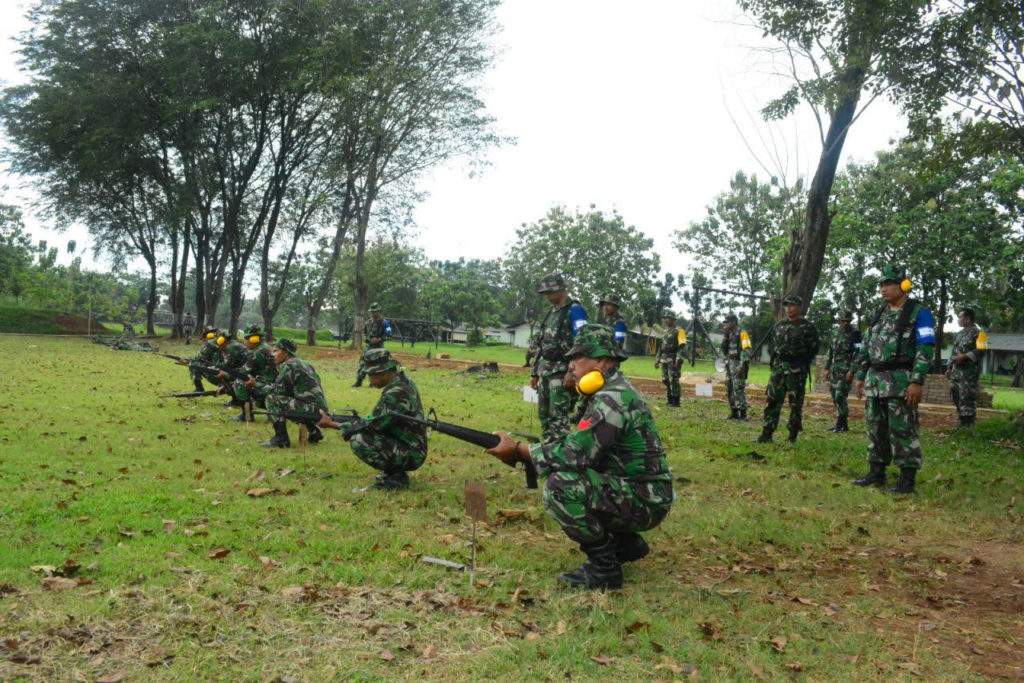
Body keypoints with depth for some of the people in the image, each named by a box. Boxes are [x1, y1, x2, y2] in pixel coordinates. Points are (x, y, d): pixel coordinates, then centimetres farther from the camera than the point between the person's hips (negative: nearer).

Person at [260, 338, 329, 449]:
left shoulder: (288, 366, -9)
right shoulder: (301, 363, 19)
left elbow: (277, 390, -12)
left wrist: (256, 384, -2)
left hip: (312, 409, -10)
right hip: (319, 410, 10)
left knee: (272, 399, -12)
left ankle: (281, 439, -6)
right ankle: (314, 431, 26)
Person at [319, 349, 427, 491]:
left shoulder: (396, 392, -24)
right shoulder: (403, 382, 7)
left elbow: (374, 423, -23)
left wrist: (333, 424, -15)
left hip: (410, 455, -10)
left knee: (358, 441, -21)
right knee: (361, 433, 15)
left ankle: (395, 478, -7)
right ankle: (394, 471, 16)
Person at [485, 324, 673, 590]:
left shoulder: (613, 398, -22)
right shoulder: (614, 392, 12)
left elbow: (576, 453, -28)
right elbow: (579, 442, 13)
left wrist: (518, 449, -17)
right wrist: (523, 450, 1)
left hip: (645, 501, -10)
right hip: (631, 490, 10)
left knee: (560, 486, -24)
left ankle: (603, 569, -9)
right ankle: (626, 542, 21)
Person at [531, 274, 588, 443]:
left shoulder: (574, 310, -9)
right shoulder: (550, 312, 19)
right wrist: (535, 372, 20)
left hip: (561, 370, -9)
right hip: (544, 369, 9)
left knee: (558, 417, -11)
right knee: (543, 414, 12)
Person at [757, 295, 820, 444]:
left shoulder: (807, 327, -2)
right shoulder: (779, 325, 13)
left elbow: (814, 348, -2)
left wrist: (802, 364, -6)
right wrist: (774, 363, 11)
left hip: (797, 370, -4)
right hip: (778, 368, 4)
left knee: (796, 404, 2)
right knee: (772, 401, 0)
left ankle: (793, 436, 11)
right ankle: (767, 434, 2)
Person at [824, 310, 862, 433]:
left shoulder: (854, 333, -7)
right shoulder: (836, 333, 15)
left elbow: (857, 353, -13)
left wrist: (852, 370, -19)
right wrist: (827, 368, 17)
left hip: (846, 370, -7)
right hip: (834, 369, 7)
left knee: (840, 397, -11)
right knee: (835, 397, 8)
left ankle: (841, 424, -3)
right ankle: (842, 424, 16)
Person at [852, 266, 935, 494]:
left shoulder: (919, 313, -6)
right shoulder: (879, 315, 16)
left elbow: (925, 349, -13)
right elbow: (865, 348, 20)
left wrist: (917, 382, -20)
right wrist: (860, 377, 15)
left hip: (901, 381, -7)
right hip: (874, 381, 7)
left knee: (902, 431, -4)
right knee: (876, 429, 10)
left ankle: (907, 479, 3)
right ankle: (877, 473, 19)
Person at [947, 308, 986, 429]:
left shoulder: (977, 333, -8)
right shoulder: (960, 333, 19)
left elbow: (981, 350, -18)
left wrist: (964, 356, -22)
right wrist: (949, 367, 20)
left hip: (969, 370, -9)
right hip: (956, 370, 9)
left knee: (966, 396, -8)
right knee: (954, 393, 10)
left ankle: (967, 423, -3)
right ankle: (962, 418, 20)